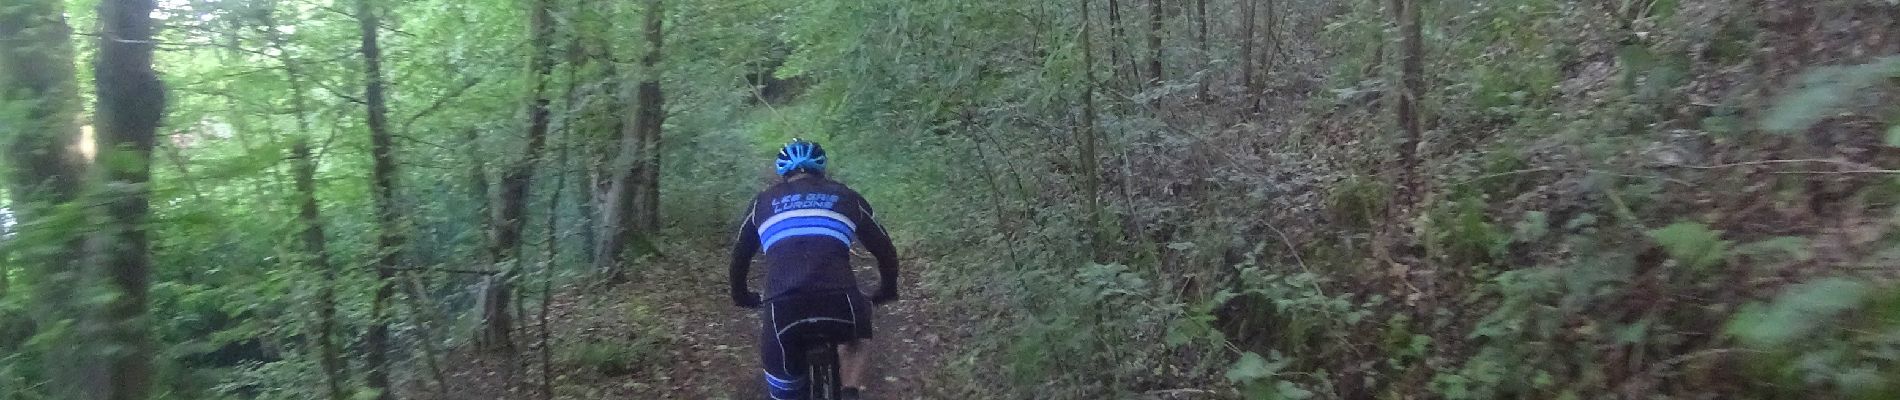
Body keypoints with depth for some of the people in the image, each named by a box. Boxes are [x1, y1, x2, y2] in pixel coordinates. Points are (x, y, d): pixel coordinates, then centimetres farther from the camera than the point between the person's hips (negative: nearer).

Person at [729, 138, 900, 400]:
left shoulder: (764, 200, 25)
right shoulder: (845, 197, 23)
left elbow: (740, 257, 36)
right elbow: (885, 250, 28)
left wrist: (741, 297, 53)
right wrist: (887, 291, 45)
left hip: (782, 306, 0)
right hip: (838, 300, 0)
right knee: (855, 342, 33)